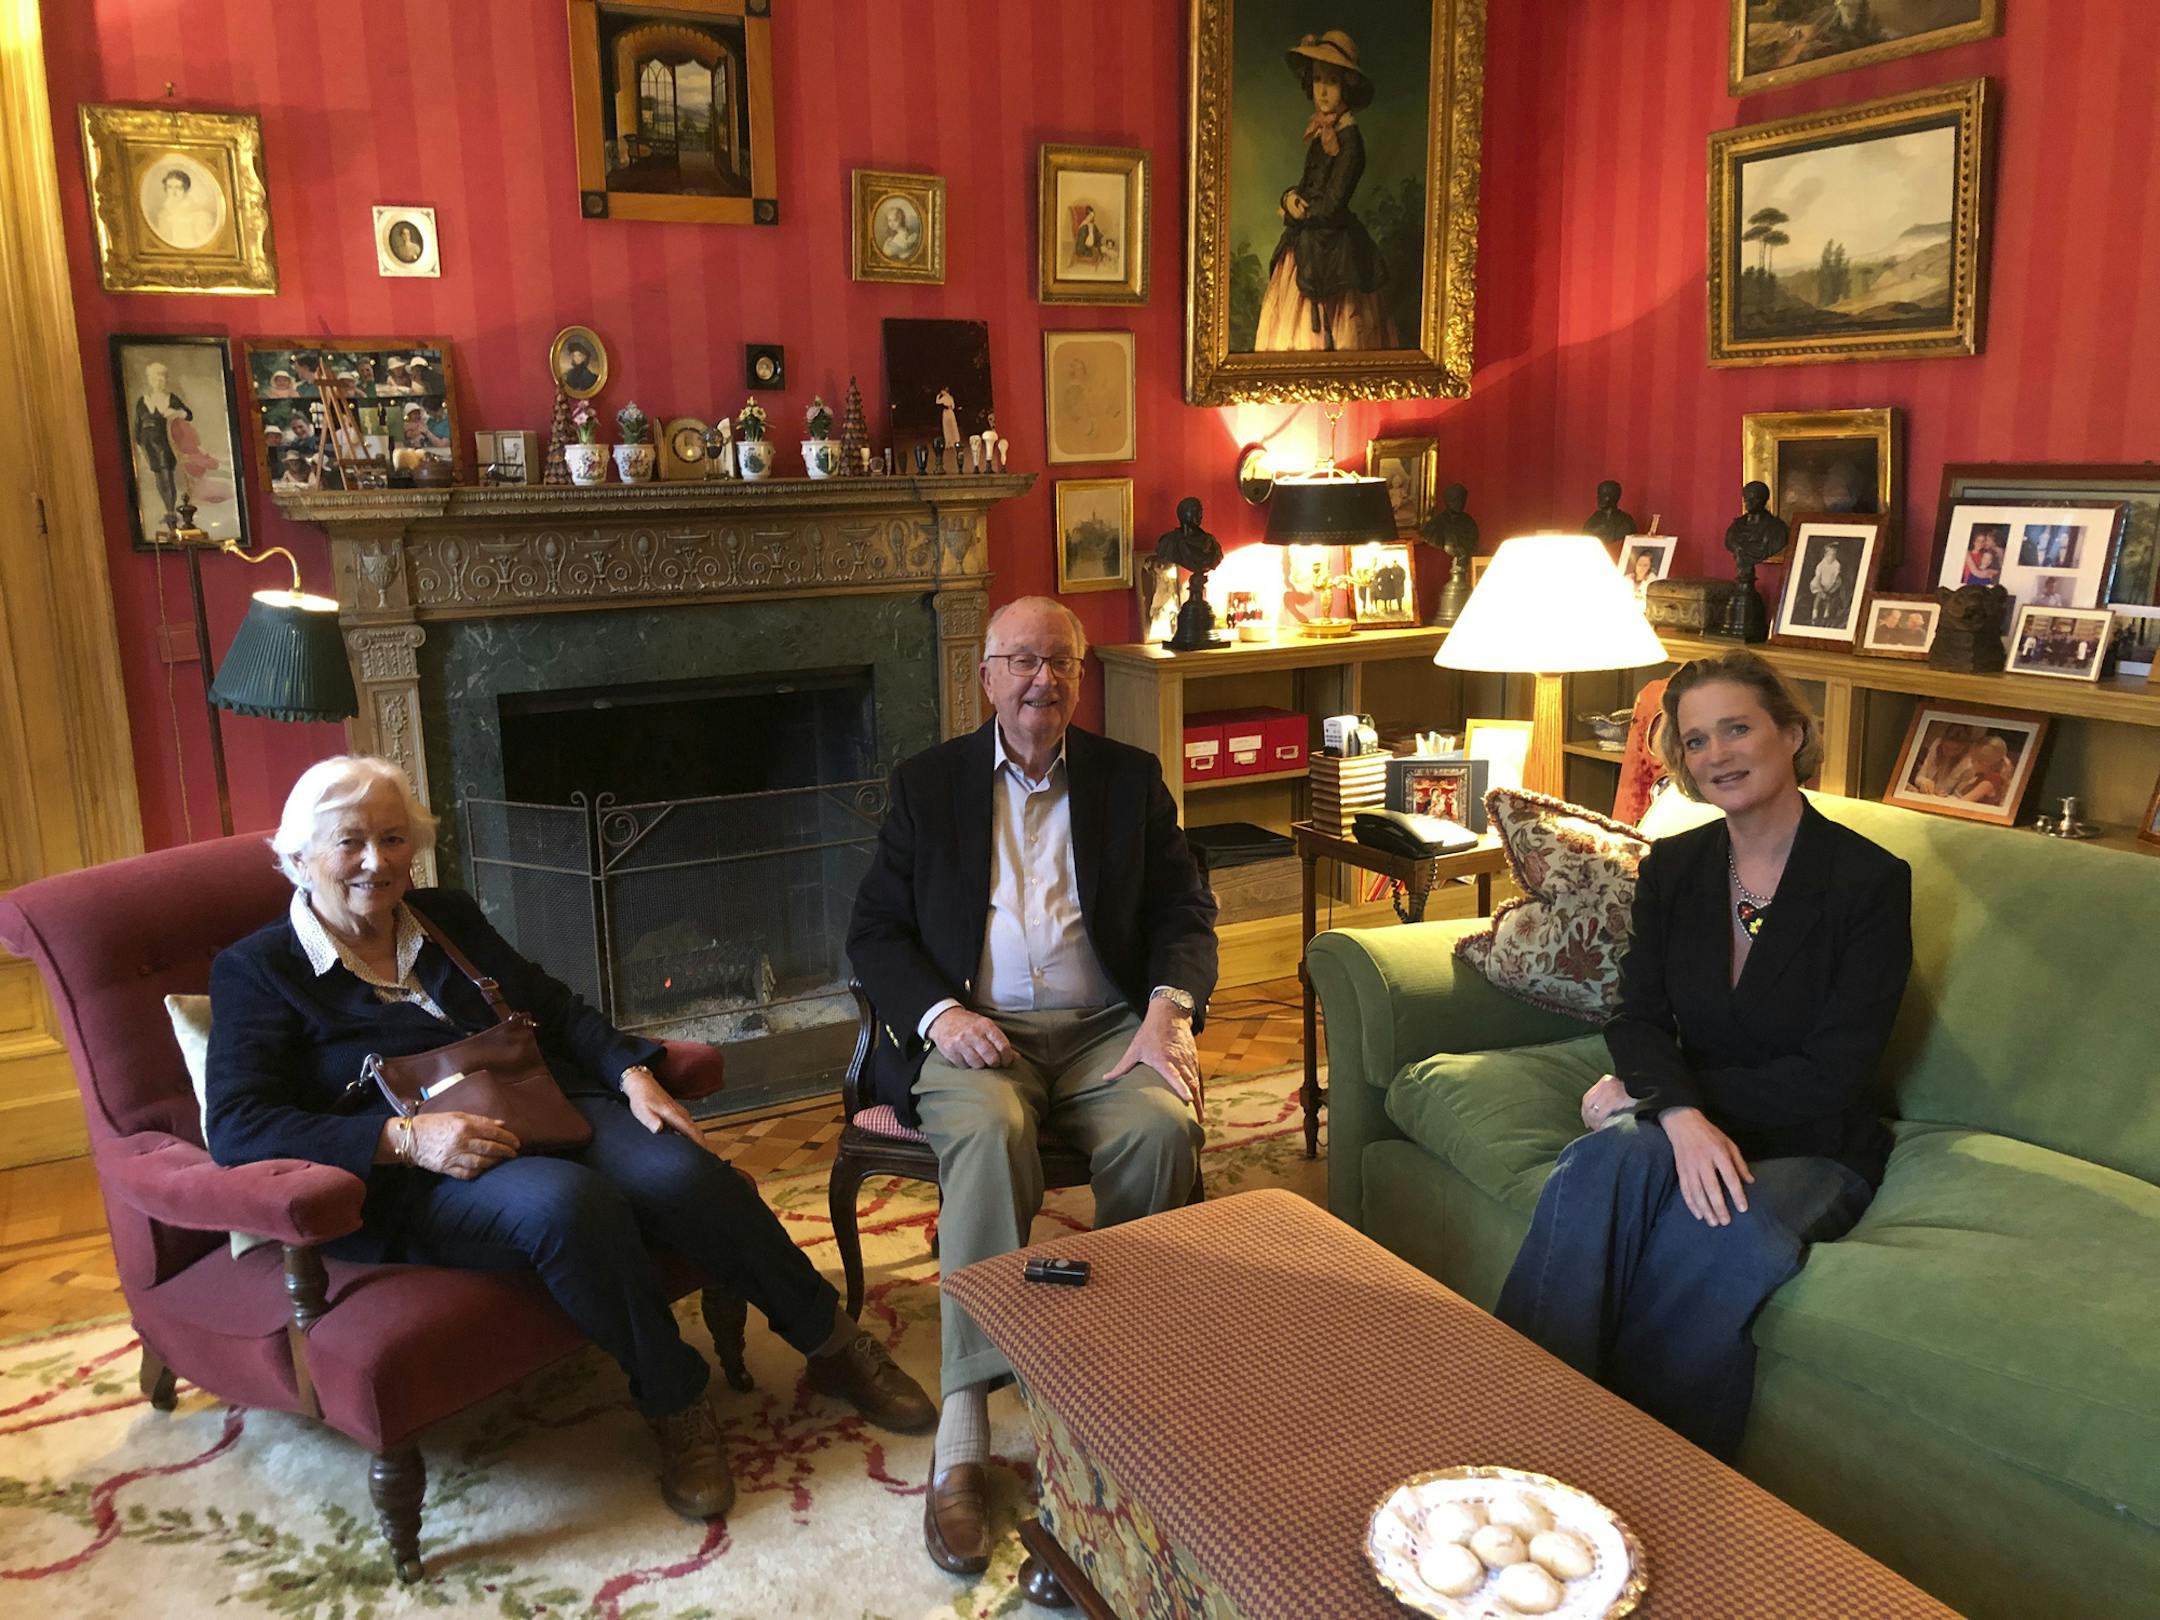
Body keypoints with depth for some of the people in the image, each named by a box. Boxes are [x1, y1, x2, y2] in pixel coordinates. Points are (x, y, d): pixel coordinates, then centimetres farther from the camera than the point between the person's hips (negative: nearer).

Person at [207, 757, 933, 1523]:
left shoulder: (447, 917, 17)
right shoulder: (257, 969, 2)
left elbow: (553, 1007, 19)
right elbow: (238, 1126, -10)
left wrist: (632, 1071, -2)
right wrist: (405, 1137, -24)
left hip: (542, 1112, 5)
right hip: (415, 1175, -4)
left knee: (680, 1171, -26)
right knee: (568, 1201, -37)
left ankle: (836, 1348, -9)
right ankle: (673, 1406, -18)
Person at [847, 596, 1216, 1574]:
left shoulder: (1130, 778, 13)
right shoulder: (928, 783, 10)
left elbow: (1184, 911, 8)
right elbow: (874, 931, 6)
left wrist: (1169, 1009, -13)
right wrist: (939, 1012, -13)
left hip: (1106, 1026, 2)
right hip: (973, 1029, -1)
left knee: (1163, 1127, -30)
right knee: (990, 1134, -34)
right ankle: (961, 1438, -31)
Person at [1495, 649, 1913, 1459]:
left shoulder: (1870, 881, -8)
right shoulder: (1672, 868, 7)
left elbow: (1829, 1076, -12)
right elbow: (1638, 1018, -1)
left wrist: (1645, 1090, -12)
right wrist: (1681, 1115, -25)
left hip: (1811, 1150, -3)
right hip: (1683, 1125, 3)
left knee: (1712, 1236, -37)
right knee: (1606, 1162, -34)